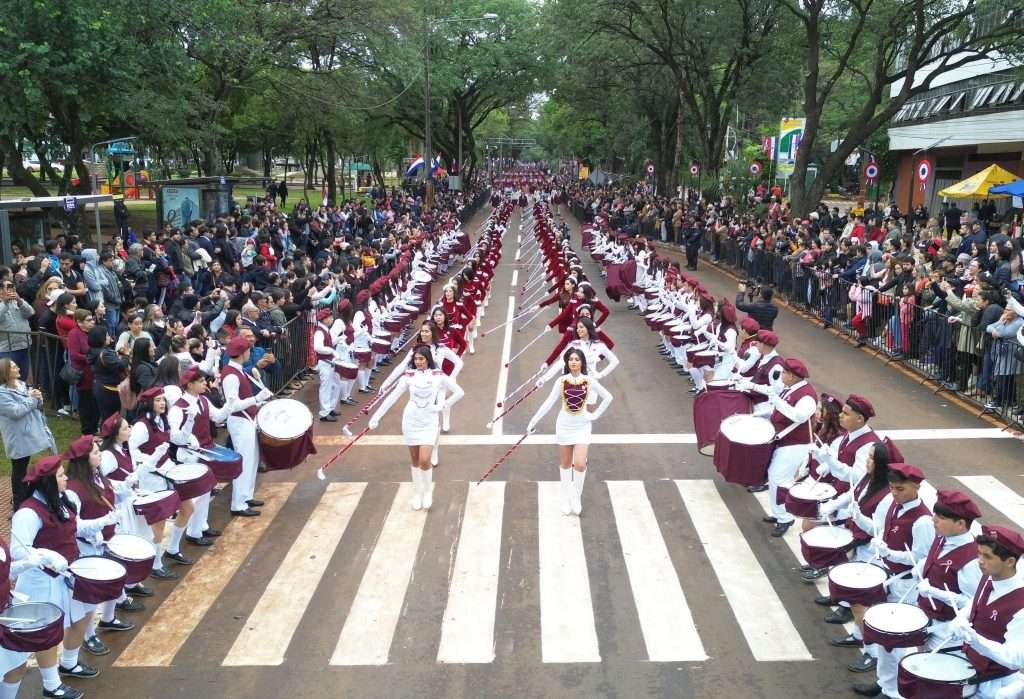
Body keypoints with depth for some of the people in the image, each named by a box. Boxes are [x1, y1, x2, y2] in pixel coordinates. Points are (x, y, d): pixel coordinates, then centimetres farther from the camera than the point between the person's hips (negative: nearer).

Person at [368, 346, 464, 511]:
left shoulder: (438, 375, -5)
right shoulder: (409, 375, -3)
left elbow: (459, 392, 1)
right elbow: (392, 397, -2)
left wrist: (443, 406, -5)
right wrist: (376, 416, -4)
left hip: (429, 422, -2)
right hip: (411, 420, 2)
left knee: (424, 460, -10)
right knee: (414, 459, 10)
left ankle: (427, 491, 15)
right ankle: (418, 492, 28)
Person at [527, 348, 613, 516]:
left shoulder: (589, 381, -8)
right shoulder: (561, 381, -7)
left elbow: (608, 397, 3)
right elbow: (549, 403, -6)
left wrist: (595, 414, -2)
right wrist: (533, 421, -9)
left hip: (582, 426, -1)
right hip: (564, 425, 1)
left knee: (580, 465, -9)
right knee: (565, 464, 11)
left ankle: (577, 495, 15)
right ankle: (566, 496, 27)